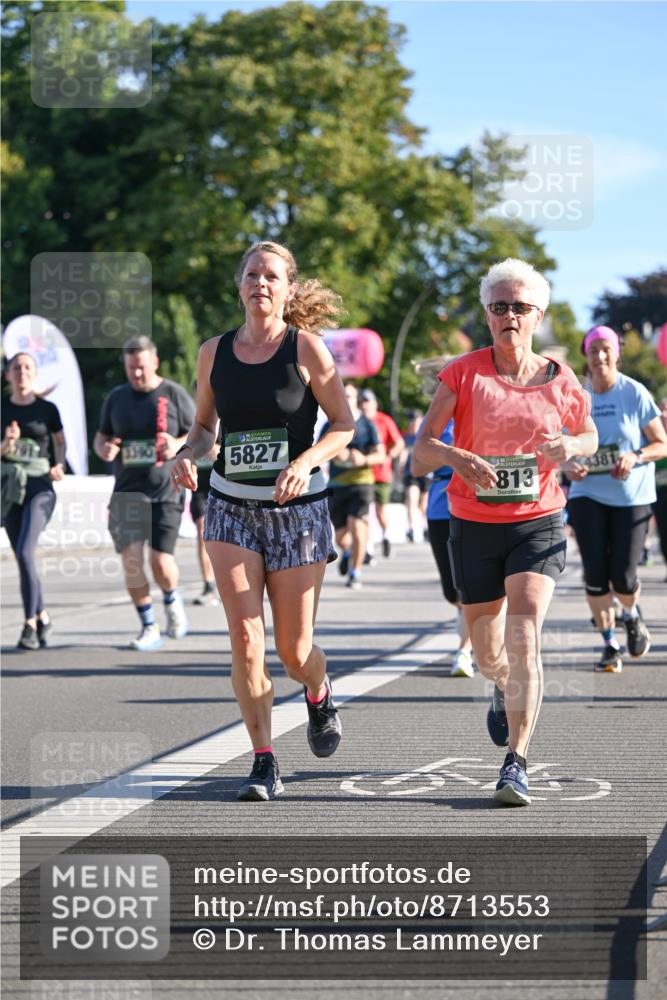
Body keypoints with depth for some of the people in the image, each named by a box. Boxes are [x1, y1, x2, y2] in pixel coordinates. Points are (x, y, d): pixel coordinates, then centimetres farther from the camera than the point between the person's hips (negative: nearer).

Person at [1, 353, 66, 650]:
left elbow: (60, 441, 16)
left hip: (39, 485, -3)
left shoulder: (47, 409, 3)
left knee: (25, 552, -19)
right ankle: (42, 616, 26)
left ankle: (30, 624, -14)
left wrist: (59, 464, -2)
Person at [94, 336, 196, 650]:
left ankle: (172, 601, 26)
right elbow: (101, 436, 19)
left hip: (166, 491, -3)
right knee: (131, 559, -10)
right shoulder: (116, 398, 10)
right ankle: (149, 628, 4)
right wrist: (103, 448, -4)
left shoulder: (174, 395, 0)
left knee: (161, 562, -9)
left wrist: (179, 445, -17)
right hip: (128, 491, 3)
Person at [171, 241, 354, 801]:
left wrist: (306, 460, -21)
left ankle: (320, 697, 39)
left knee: (295, 651, 3)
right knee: (245, 639, -10)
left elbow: (344, 424, -3)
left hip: (298, 510, -2)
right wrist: (189, 455, -6)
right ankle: (264, 766, -2)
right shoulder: (215, 353, 4)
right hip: (232, 508, 2)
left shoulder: (306, 347, -5)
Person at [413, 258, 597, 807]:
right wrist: (456, 457, -32)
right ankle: (506, 690, 51)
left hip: (539, 524, -1)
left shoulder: (559, 381, -2)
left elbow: (589, 435, 16)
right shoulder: (464, 373, -6)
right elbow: (420, 452, -10)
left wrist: (570, 446, -8)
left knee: (524, 636, -20)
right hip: (474, 528, 1)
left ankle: (516, 763, -18)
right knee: (489, 652, 13)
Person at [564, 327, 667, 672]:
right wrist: (568, 465, -13)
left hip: (632, 497, -2)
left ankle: (632, 617, 29)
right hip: (587, 495, 2)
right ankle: (609, 644, 10)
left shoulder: (635, 394, -5)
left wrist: (635, 456, -21)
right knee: (595, 574, -5)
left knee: (622, 577, -5)